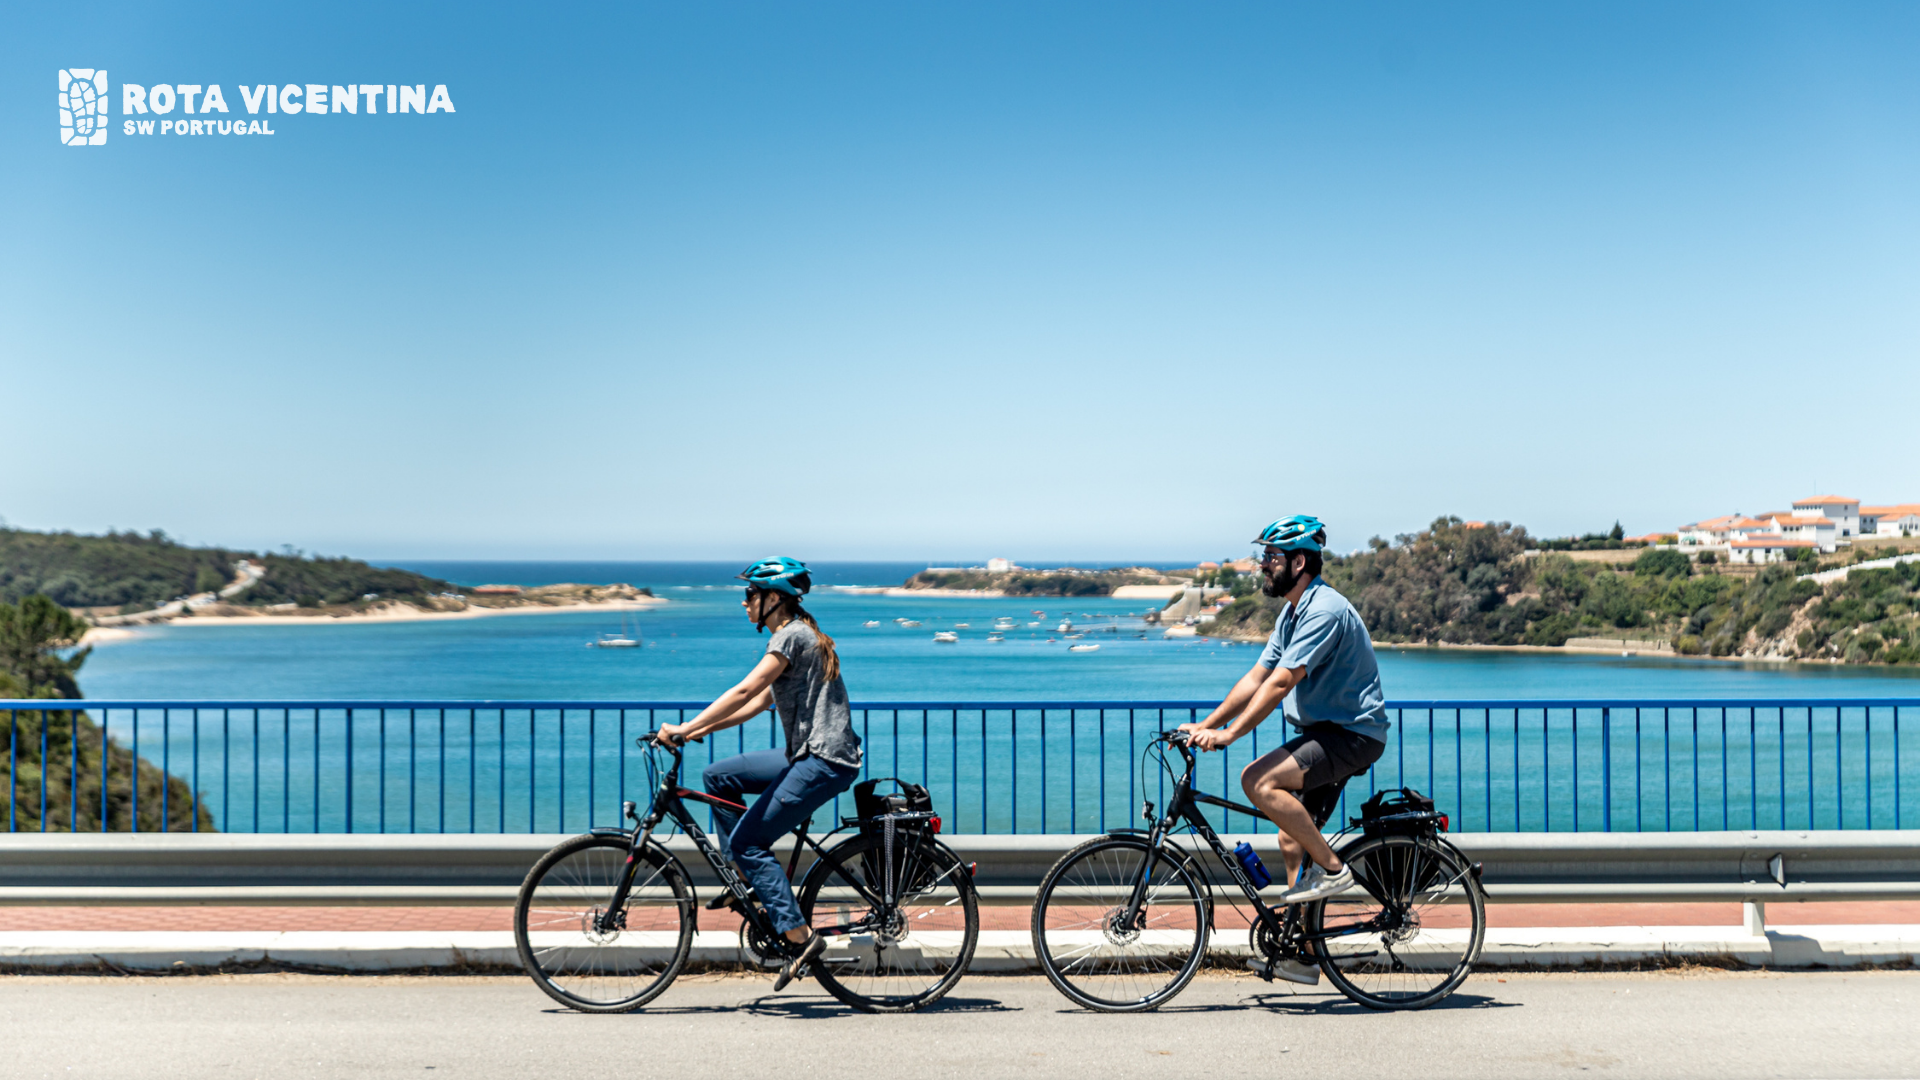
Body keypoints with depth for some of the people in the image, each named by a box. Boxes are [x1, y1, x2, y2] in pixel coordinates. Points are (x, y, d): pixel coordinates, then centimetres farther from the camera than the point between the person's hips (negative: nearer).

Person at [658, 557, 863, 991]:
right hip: (807, 755, 10)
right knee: (717, 776, 11)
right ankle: (746, 877, 15)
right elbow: (760, 701, 19)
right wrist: (702, 728, 11)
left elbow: (744, 691, -20)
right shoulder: (795, 635, 19)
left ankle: (800, 936, -11)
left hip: (824, 763, -10)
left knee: (747, 840, -10)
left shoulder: (792, 636, -12)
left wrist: (686, 727, -19)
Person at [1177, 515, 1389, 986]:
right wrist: (1205, 725, 5)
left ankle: (1332, 869, -13)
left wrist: (1228, 734, -28)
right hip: (1324, 732, 10)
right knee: (1293, 839, 9)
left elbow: (1280, 682, -26)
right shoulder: (1292, 614, 14)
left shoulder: (1324, 609, -19)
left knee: (1259, 781, -26)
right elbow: (1256, 678, 14)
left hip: (1351, 734, -10)